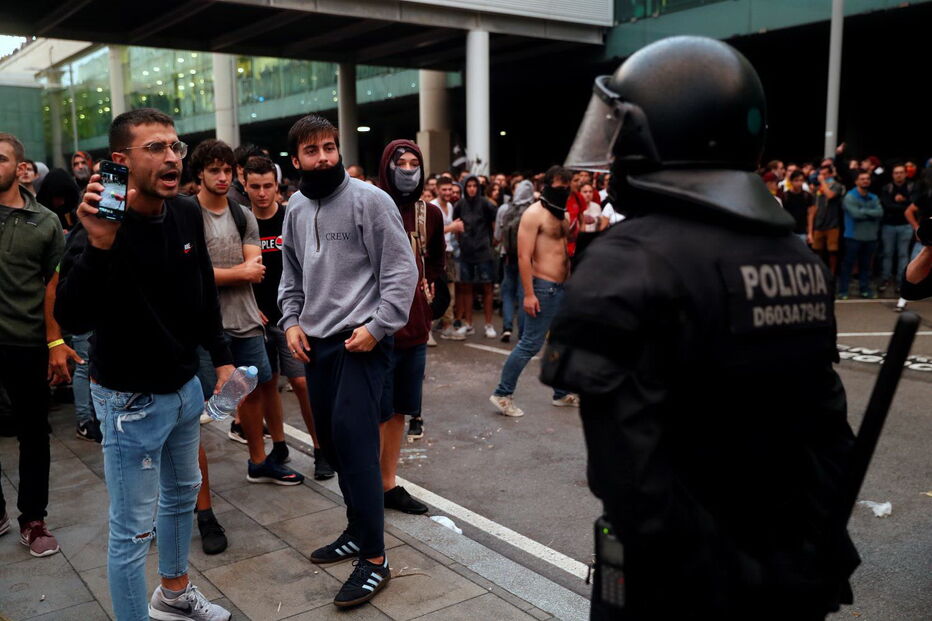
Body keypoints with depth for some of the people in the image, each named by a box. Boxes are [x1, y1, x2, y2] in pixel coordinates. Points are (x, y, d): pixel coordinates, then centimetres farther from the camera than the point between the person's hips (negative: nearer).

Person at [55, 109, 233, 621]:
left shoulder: (187, 216, -2)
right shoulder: (101, 226, -22)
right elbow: (72, 319, -35)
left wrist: (221, 357, 12)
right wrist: (99, 245, -46)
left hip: (185, 386, 8)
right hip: (131, 399, -8)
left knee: (183, 493, 24)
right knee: (133, 529, 0)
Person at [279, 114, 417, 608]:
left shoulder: (369, 200, -8)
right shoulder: (295, 210, 12)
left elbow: (401, 271, -10)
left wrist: (377, 327, -16)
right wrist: (291, 322, 7)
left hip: (362, 341, -7)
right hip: (315, 342, 7)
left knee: (354, 440, -12)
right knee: (332, 441, 13)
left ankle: (374, 558, -2)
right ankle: (358, 530, 30)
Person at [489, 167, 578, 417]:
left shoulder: (564, 215, 14)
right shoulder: (534, 214, -11)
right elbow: (524, 257, -16)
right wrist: (528, 293, -21)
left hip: (563, 287, 9)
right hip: (542, 287, -8)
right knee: (530, 344, -8)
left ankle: (561, 393, 27)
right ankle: (502, 393, 1)